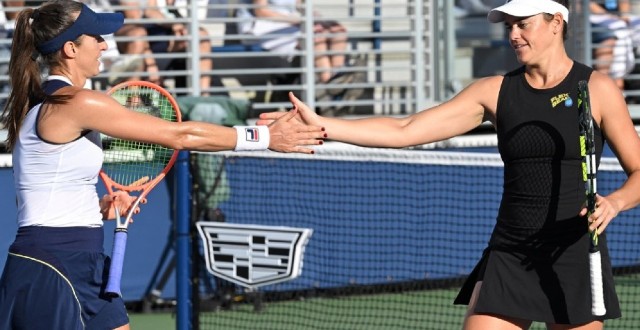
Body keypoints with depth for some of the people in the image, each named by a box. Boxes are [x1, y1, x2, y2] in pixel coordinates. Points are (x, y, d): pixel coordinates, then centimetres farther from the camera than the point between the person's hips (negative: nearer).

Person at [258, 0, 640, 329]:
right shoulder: (495, 92, 6)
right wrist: (321, 124, -4)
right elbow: (405, 131, 3)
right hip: (509, 256, 3)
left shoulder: (597, 89, -2)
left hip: (574, 253, -3)